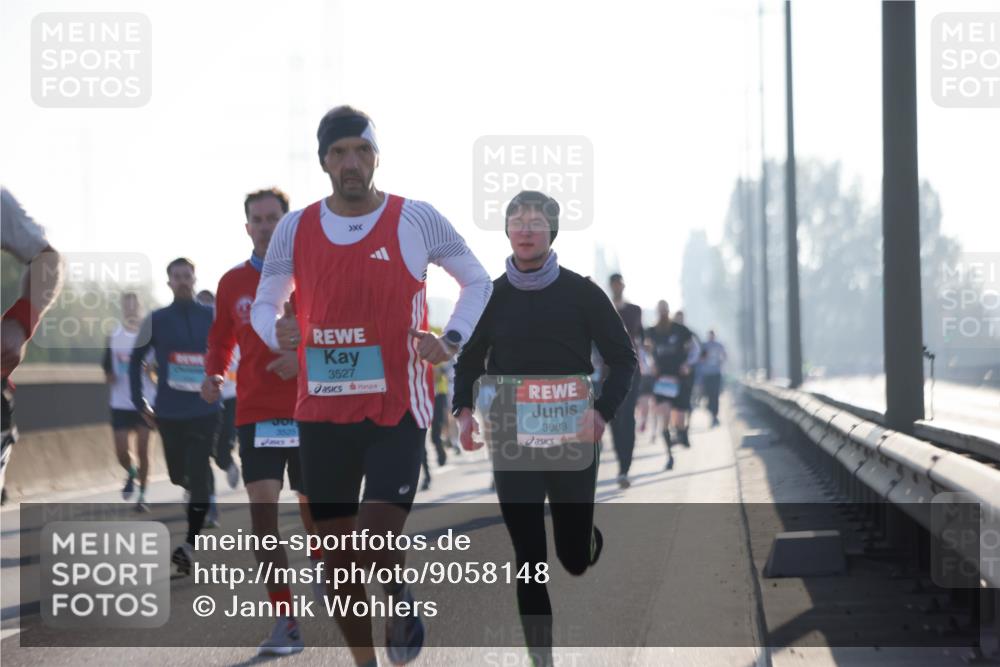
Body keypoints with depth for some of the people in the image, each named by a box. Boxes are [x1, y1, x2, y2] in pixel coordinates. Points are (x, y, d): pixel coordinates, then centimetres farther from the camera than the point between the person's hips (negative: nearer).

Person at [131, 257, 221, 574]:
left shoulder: (212, 317, 4)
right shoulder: (156, 320, 5)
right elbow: (136, 359, 13)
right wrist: (140, 402, 10)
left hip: (205, 411, -2)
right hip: (169, 413, 2)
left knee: (198, 474, -13)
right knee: (178, 476, 8)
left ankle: (189, 545, -17)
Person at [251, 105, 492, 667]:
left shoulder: (416, 220, -3)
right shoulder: (295, 228, 4)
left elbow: (478, 281, 10)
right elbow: (263, 305, 13)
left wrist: (453, 340, -5)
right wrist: (277, 331, -11)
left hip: (398, 412, -3)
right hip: (322, 414, 3)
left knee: (374, 546, -15)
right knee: (336, 557, 7)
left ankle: (402, 595, 20)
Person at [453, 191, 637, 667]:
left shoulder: (581, 293, -2)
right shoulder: (492, 296, 4)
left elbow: (623, 359, 2)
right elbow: (470, 361, 15)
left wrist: (603, 412, -15)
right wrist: (463, 411, -4)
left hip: (572, 443, -1)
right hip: (512, 445, 1)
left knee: (575, 558, 9)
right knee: (529, 560, -3)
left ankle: (588, 536, 47)